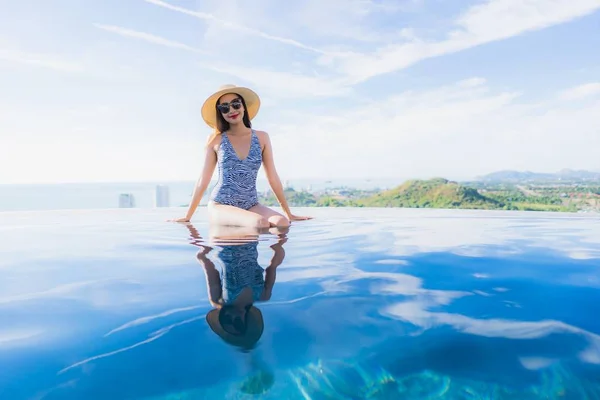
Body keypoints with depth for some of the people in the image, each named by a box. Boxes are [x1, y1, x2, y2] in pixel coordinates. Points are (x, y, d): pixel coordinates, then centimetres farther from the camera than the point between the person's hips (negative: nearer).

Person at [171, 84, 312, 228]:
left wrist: (289, 214, 11)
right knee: (261, 223, -32)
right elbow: (203, 181, 7)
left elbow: (273, 178, 10)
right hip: (221, 205, -3)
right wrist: (187, 216, 10)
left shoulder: (262, 138, 6)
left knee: (282, 222, -27)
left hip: (251, 205, 3)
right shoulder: (216, 140, 2)